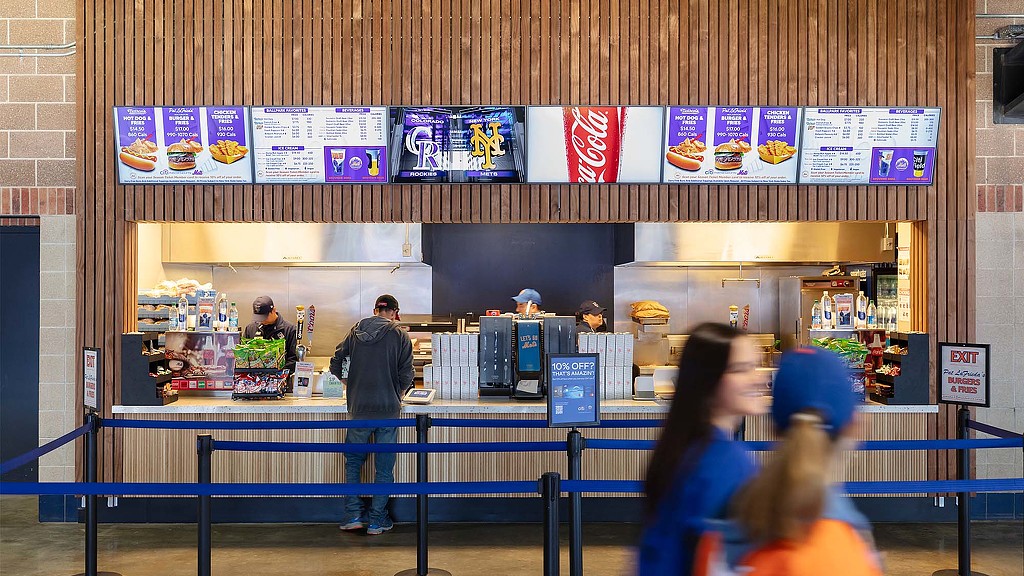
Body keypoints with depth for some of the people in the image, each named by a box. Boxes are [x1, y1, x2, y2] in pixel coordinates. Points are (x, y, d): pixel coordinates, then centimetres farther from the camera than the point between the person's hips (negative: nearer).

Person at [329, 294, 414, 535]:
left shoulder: (355, 332, 5)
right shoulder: (399, 335, -5)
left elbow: (335, 365, 5)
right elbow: (406, 373, -8)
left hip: (359, 409, 2)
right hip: (388, 409, -2)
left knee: (353, 461, 18)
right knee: (384, 467, 8)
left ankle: (353, 515, 16)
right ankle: (377, 520, 13)